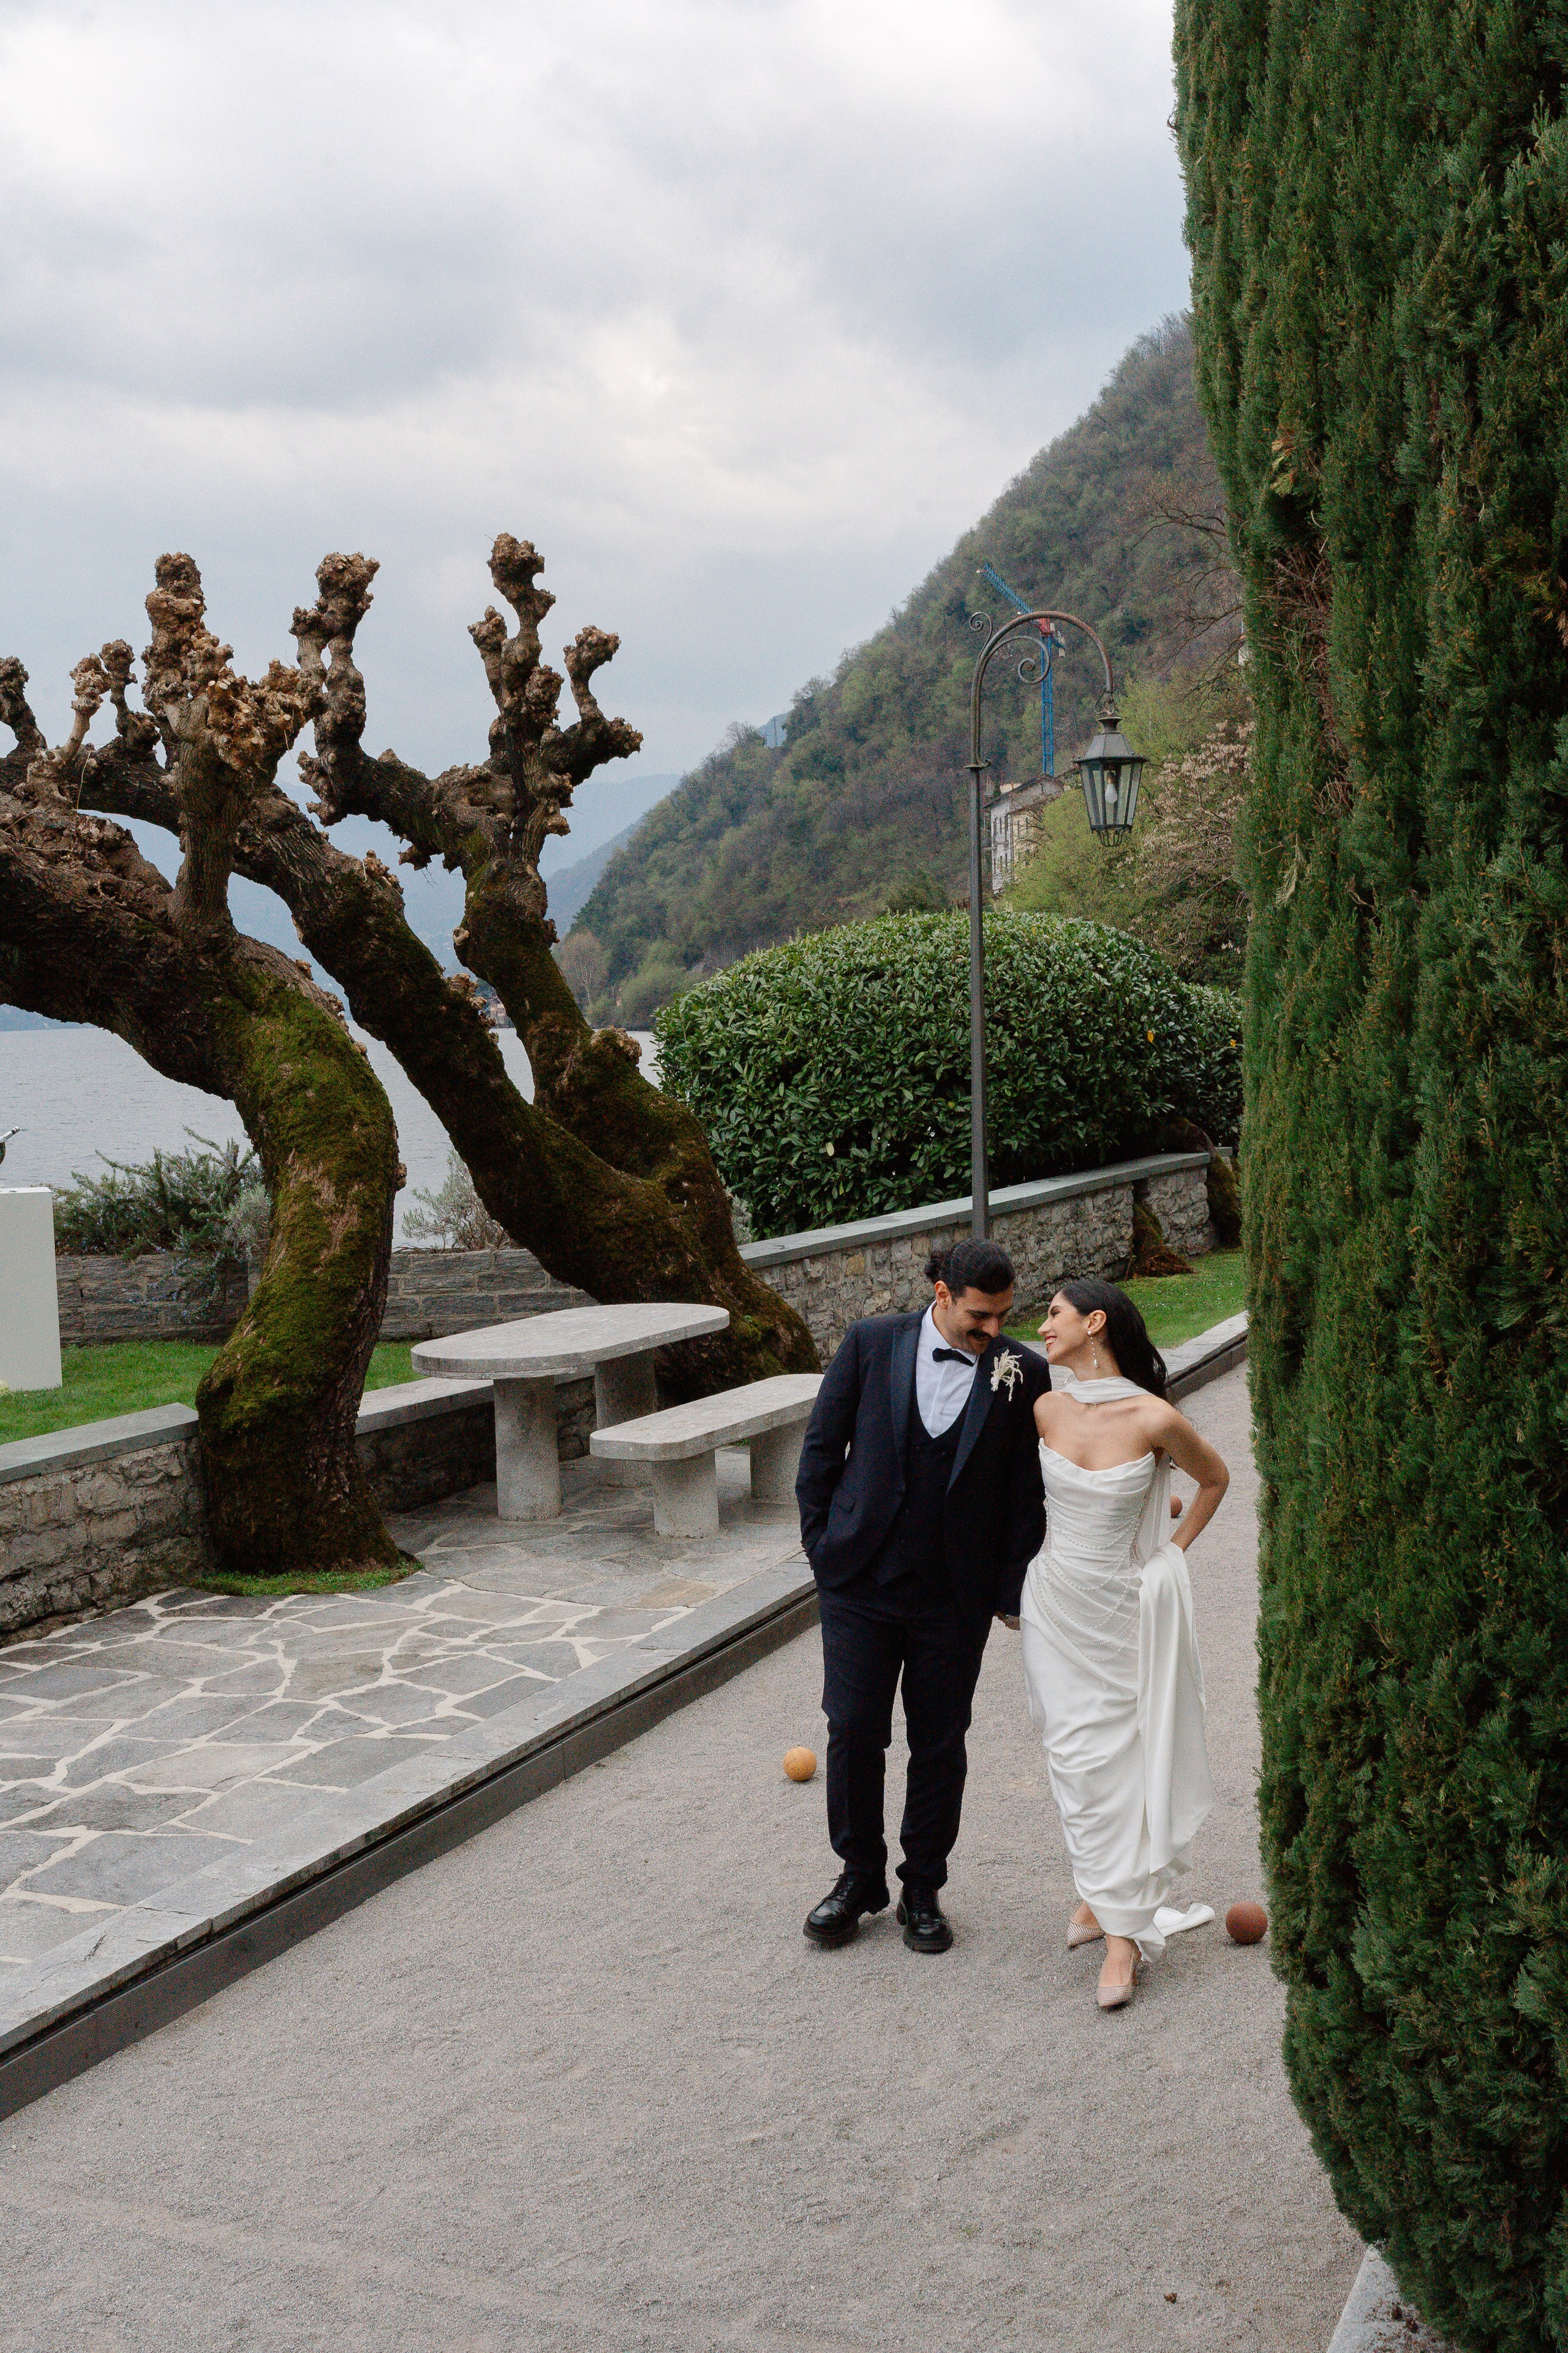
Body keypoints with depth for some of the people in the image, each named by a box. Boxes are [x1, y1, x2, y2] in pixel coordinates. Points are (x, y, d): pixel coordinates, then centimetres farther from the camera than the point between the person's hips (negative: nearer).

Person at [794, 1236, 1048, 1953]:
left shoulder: (1022, 1373, -4)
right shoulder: (871, 1344, -4)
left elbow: (1026, 1491, 1)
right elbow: (821, 1449, 4)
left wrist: (1012, 1590, -1)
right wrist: (822, 1544, 1)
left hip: (955, 1597, 0)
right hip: (860, 1581, 0)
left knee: (939, 1746, 9)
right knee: (853, 1733, 1)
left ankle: (923, 1891, 26)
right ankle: (860, 1877, 22)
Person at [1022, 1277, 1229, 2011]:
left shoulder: (1154, 1418, -18)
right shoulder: (1045, 1409, -7)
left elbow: (1215, 1479, 2)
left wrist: (1172, 1551, 2)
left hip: (1127, 1603, -3)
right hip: (1057, 1601, 3)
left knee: (1118, 1755, 0)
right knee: (1074, 1753, 7)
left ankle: (1123, 1929, 5)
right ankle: (1102, 1893, 25)